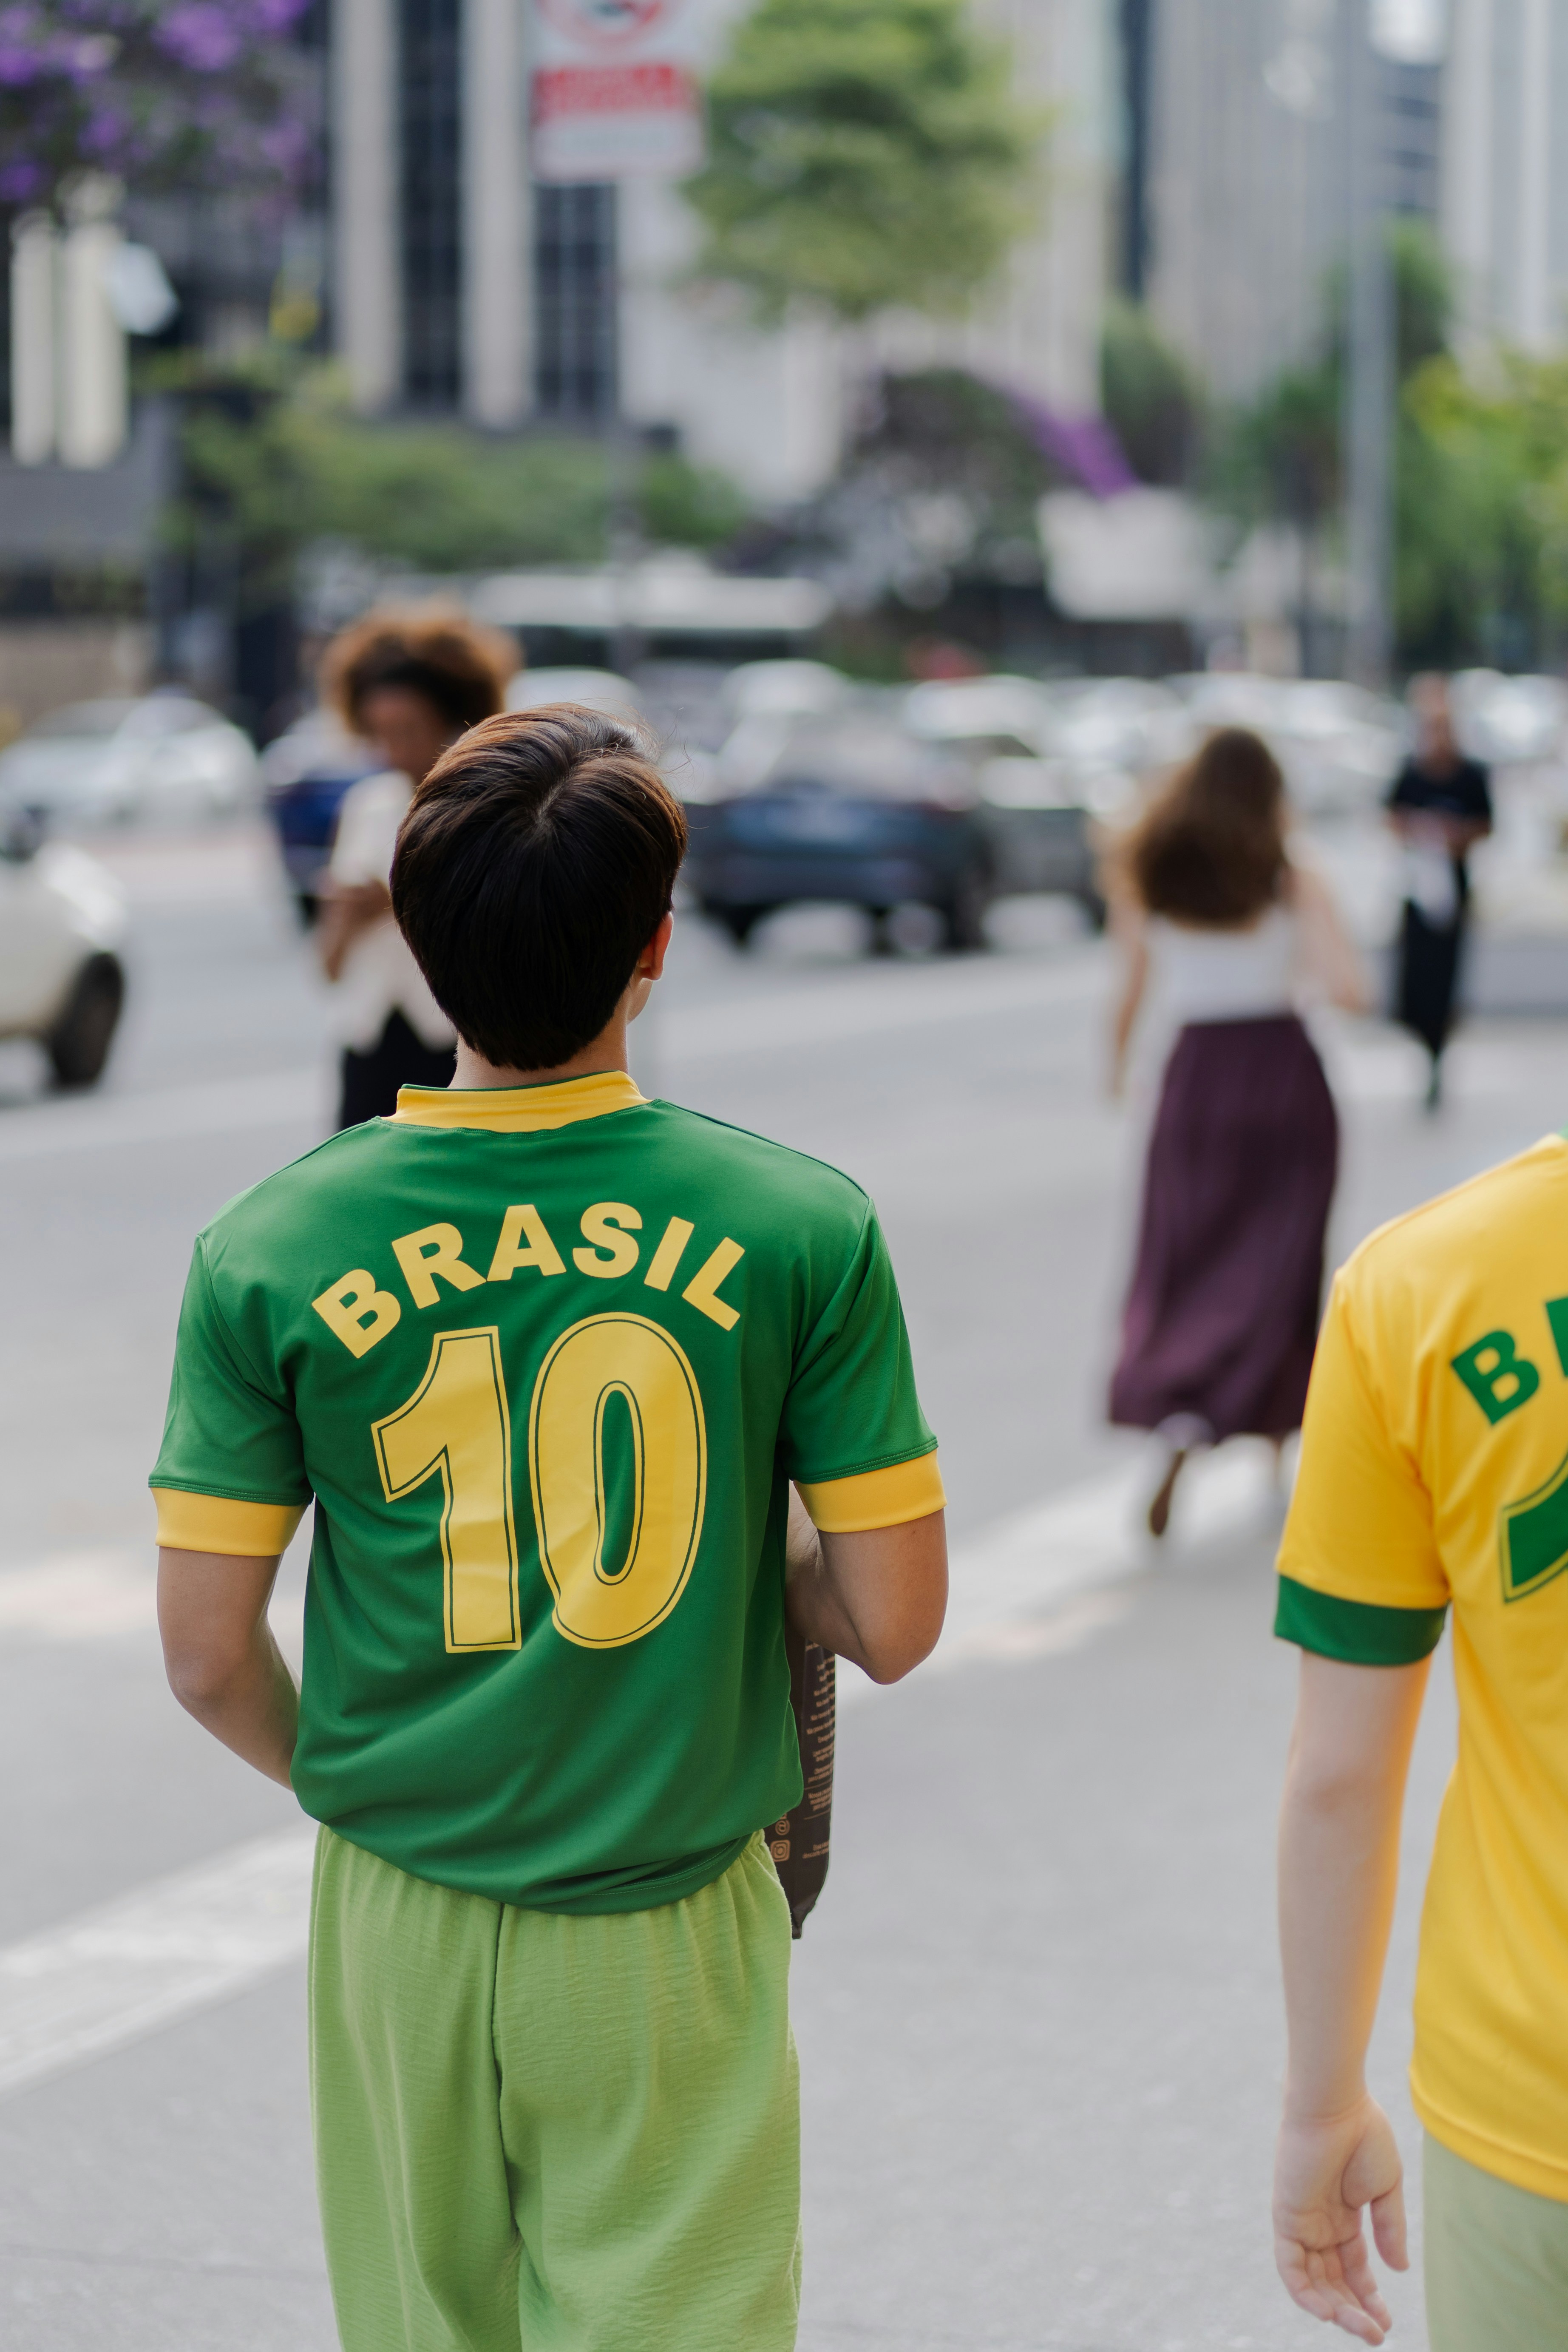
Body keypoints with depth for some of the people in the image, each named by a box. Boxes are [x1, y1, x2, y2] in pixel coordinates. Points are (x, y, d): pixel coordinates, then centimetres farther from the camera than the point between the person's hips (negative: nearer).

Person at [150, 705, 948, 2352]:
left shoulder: (269, 1254, -9)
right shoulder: (799, 1228, -12)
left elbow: (209, 1660, -5)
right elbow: (893, 1625, -9)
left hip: (401, 1920, 2)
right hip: (669, 1937, -2)